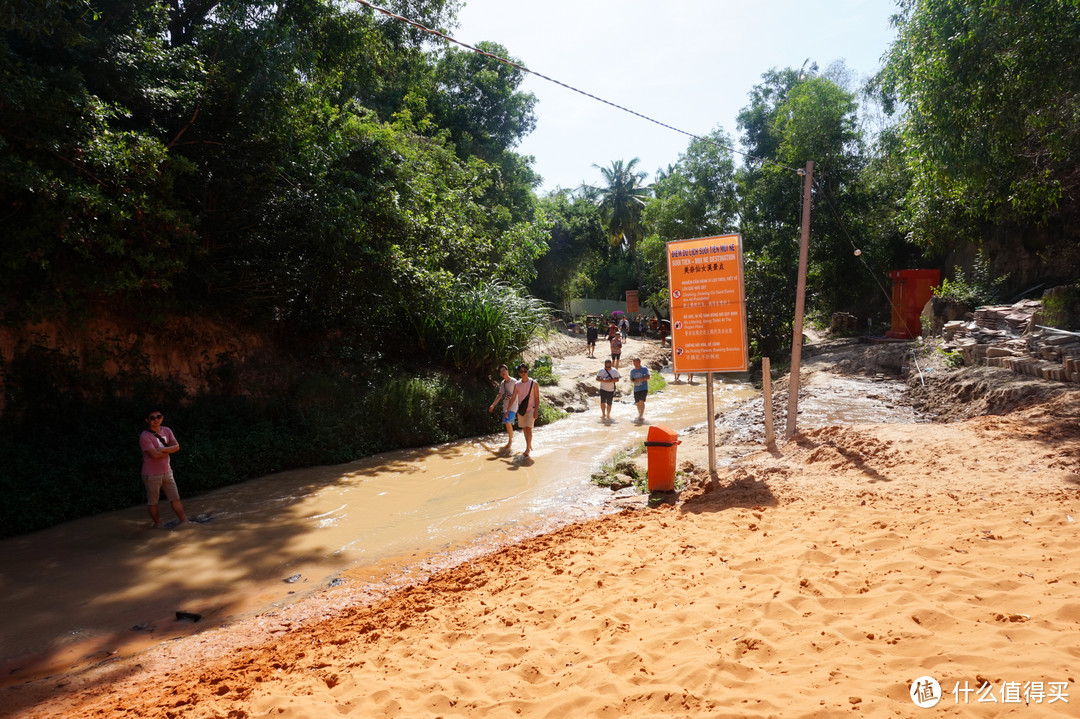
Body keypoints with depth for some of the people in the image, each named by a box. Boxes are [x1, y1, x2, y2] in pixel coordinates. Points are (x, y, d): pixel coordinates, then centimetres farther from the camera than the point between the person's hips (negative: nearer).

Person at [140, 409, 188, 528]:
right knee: (153, 502, 8)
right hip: (152, 475, -6)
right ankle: (157, 523, 25)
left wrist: (163, 449, -19)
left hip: (167, 472, 6)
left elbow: (177, 447, -3)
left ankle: (184, 521, 20)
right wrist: (170, 450, -10)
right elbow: (155, 454, -25)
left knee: (175, 498, 12)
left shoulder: (167, 431, 4)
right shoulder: (144, 436, -16)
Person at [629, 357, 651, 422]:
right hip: (636, 389, 5)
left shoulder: (644, 369, -3)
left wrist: (640, 379, -22)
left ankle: (642, 415, -15)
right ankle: (639, 414, 29)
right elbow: (631, 379, 19)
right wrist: (633, 380, -5)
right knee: (638, 402, 10)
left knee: (641, 401, -18)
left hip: (644, 388, -4)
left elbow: (648, 377, -13)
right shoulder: (632, 371, 10)